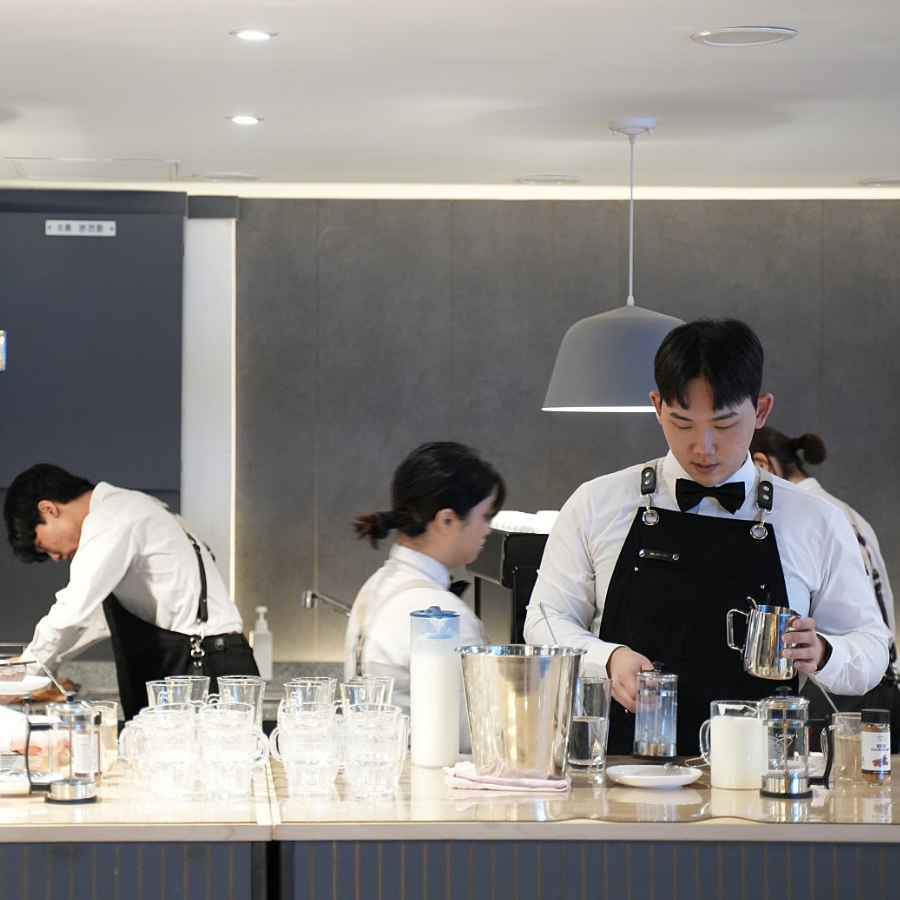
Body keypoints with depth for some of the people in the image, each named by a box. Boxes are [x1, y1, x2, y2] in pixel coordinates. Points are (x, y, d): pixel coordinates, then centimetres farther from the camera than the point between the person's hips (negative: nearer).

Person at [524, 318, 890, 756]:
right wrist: (610, 659, -8)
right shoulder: (595, 506, 9)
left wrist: (820, 654, -7)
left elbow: (870, 645, 15)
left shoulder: (816, 523, 9)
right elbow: (546, 620, 12)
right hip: (622, 764, 0)